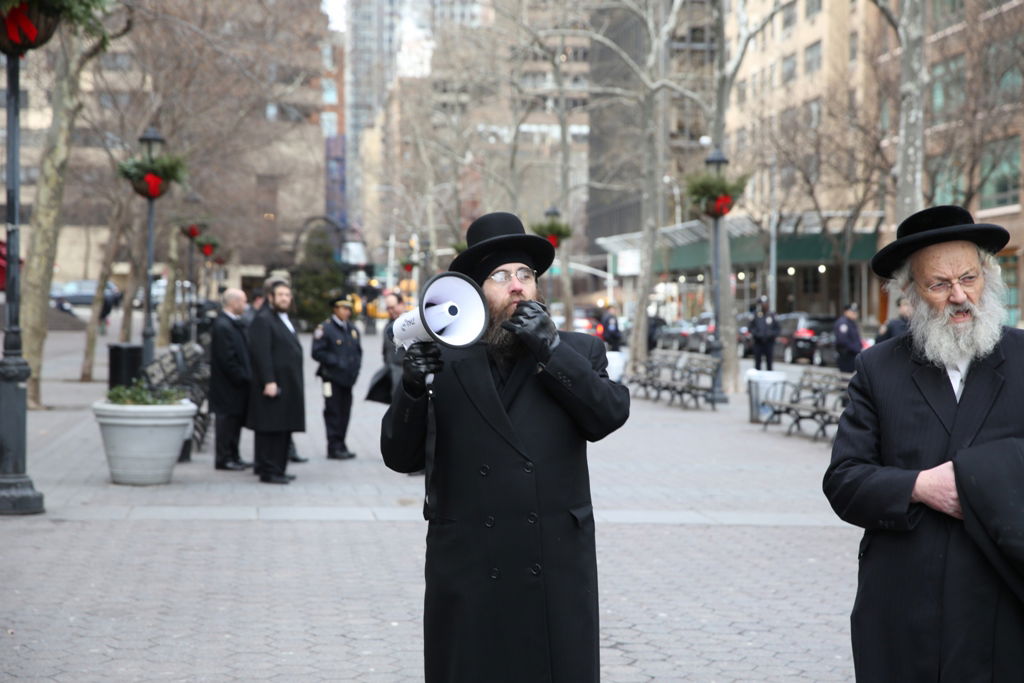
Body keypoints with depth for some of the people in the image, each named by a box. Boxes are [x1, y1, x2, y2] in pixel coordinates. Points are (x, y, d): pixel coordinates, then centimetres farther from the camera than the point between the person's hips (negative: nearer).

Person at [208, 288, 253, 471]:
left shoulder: (235, 323, 14)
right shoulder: (222, 326, -18)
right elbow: (226, 358, -22)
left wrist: (245, 375, 13)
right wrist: (242, 377, -18)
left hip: (238, 383, 10)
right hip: (227, 387, -10)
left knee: (236, 421, 14)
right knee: (227, 420, -3)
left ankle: (233, 457, 21)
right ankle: (224, 458, 4)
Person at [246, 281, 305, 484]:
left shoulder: (285, 320, 20)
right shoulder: (263, 320, -10)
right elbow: (261, 353, -18)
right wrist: (269, 382, -24)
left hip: (286, 385, 9)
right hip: (273, 384, -9)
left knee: (283, 429, 11)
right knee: (270, 429, -8)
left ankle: (278, 469, 17)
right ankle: (268, 471, -6)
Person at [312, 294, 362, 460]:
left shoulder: (352, 328, 15)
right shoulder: (325, 328, -7)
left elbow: (358, 351, 23)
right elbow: (317, 353, -11)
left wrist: (355, 367, 7)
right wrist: (337, 362, -16)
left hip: (347, 378, 6)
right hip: (332, 378, -6)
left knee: (344, 412, 9)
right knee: (333, 412, -4)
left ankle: (341, 445, 17)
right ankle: (334, 448, 1)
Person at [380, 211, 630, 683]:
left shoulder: (576, 352, 9)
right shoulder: (444, 362, 5)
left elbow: (611, 414, -9)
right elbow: (401, 458, 2)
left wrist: (551, 348, -14)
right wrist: (413, 388, -15)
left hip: (557, 575, 0)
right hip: (469, 576, 0)